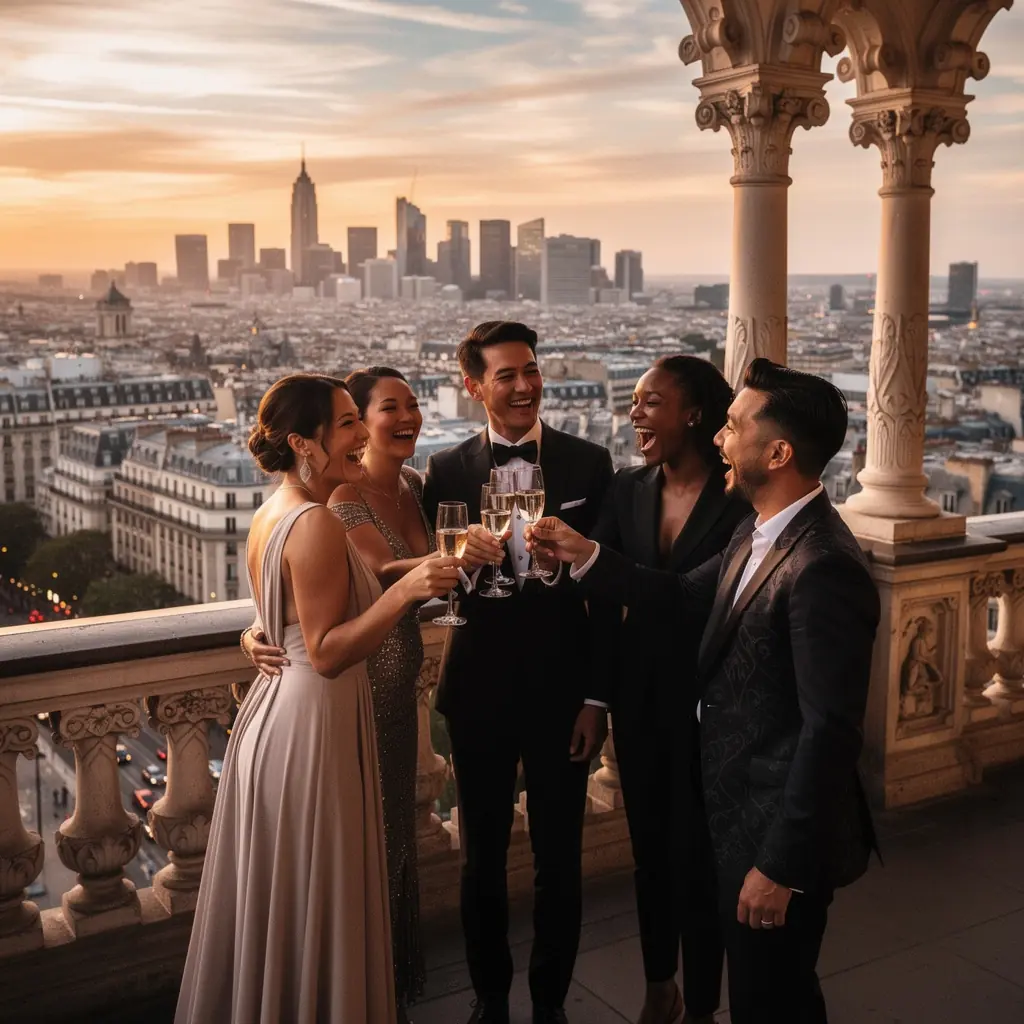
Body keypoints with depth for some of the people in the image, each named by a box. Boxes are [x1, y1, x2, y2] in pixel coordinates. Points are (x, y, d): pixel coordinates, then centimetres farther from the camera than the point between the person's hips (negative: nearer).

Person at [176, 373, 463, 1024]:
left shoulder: (269, 516, 8)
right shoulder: (317, 523, -22)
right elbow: (328, 654, -22)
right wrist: (405, 591, -30)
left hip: (274, 708, 10)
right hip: (314, 724, -10)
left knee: (275, 899, 22)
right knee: (315, 905, 5)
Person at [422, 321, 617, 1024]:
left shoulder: (589, 464, -4)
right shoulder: (448, 471, 0)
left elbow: (608, 591, -3)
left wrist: (597, 697, -5)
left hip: (562, 689, -1)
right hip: (480, 690, 1)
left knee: (560, 860, 12)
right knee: (483, 859, 16)